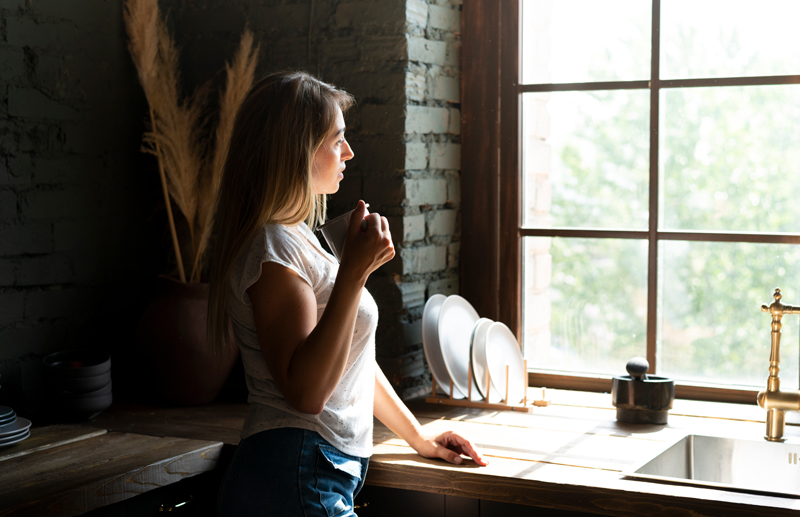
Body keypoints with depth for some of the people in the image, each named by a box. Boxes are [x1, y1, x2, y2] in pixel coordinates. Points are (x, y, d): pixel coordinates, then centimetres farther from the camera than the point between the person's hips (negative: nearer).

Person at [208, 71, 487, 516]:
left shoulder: (299, 238, 16)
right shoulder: (274, 246, -15)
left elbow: (348, 358, 22)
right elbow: (307, 391, -24)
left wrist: (418, 436, 23)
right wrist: (354, 272, -26)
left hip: (329, 475, 10)